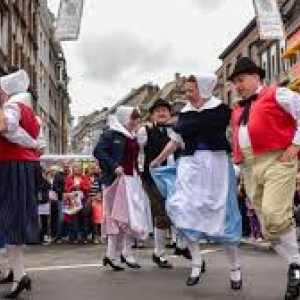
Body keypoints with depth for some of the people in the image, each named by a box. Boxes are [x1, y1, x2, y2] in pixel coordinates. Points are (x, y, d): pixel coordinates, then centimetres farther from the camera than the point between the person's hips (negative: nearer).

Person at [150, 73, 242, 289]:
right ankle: (197, 262, 5)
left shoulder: (221, 109, -2)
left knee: (223, 214, 0)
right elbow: (175, 141, 19)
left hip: (216, 164, -4)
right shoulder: (185, 114, 10)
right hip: (190, 165, 4)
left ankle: (235, 268, 14)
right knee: (187, 210, -7)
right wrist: (157, 162, 24)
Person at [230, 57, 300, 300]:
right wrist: (239, 161, 15)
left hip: (277, 160, -7)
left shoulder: (276, 94, 4)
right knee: (267, 226, 2)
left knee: (275, 215, -22)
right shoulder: (238, 110, 24)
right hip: (250, 167, 7)